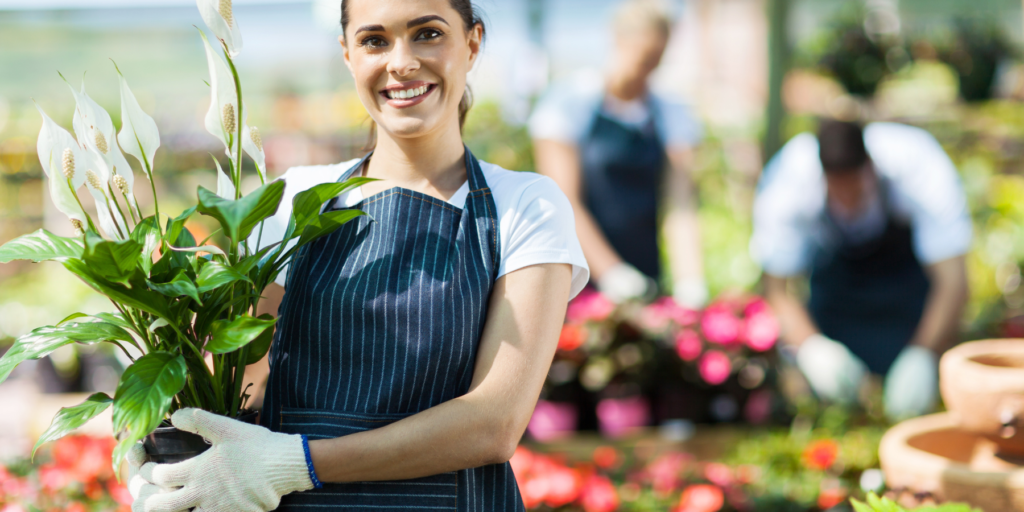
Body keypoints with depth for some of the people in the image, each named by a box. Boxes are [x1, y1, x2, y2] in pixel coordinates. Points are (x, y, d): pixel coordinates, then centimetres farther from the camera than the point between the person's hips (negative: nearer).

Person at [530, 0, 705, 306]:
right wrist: (609, 272, -19)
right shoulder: (569, 103, -1)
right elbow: (564, 203, -8)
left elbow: (679, 208, 1)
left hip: (644, 278, 3)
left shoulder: (672, 115, 10)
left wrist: (690, 280, -14)